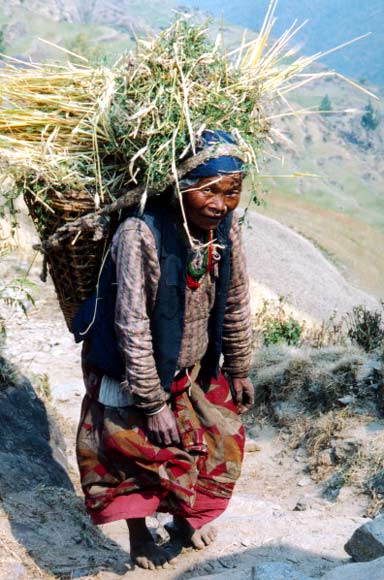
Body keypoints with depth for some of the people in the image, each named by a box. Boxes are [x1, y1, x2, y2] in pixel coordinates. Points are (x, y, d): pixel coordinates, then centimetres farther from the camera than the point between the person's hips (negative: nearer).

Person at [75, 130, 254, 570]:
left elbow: (236, 305, 0)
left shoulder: (227, 228, -14)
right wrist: (152, 403, -22)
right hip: (135, 371, -6)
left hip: (195, 369, 6)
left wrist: (239, 371, 10)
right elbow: (133, 327, -28)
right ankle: (139, 536, 39)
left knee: (218, 439, 19)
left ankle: (187, 515, 48)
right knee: (139, 451, 11)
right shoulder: (140, 235, -33)